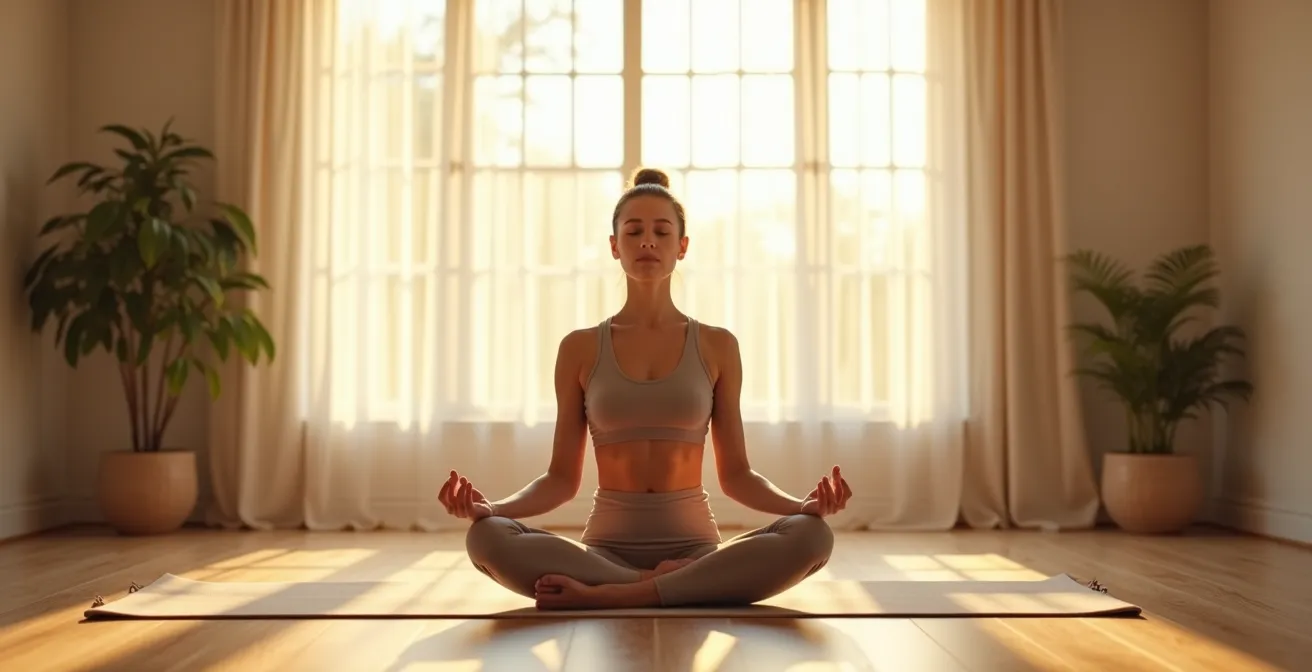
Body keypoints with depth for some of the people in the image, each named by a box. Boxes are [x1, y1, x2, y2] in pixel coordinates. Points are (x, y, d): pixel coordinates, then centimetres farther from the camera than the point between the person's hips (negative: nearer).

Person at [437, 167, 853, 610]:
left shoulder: (717, 345, 6)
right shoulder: (580, 348, 6)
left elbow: (735, 474, 7)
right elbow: (562, 479, 6)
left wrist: (802, 505, -13)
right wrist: (490, 507, -14)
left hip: (695, 548, 1)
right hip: (607, 547, 0)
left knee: (812, 535, -29)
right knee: (486, 537, -29)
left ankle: (601, 595, -27)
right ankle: (682, 586, -24)